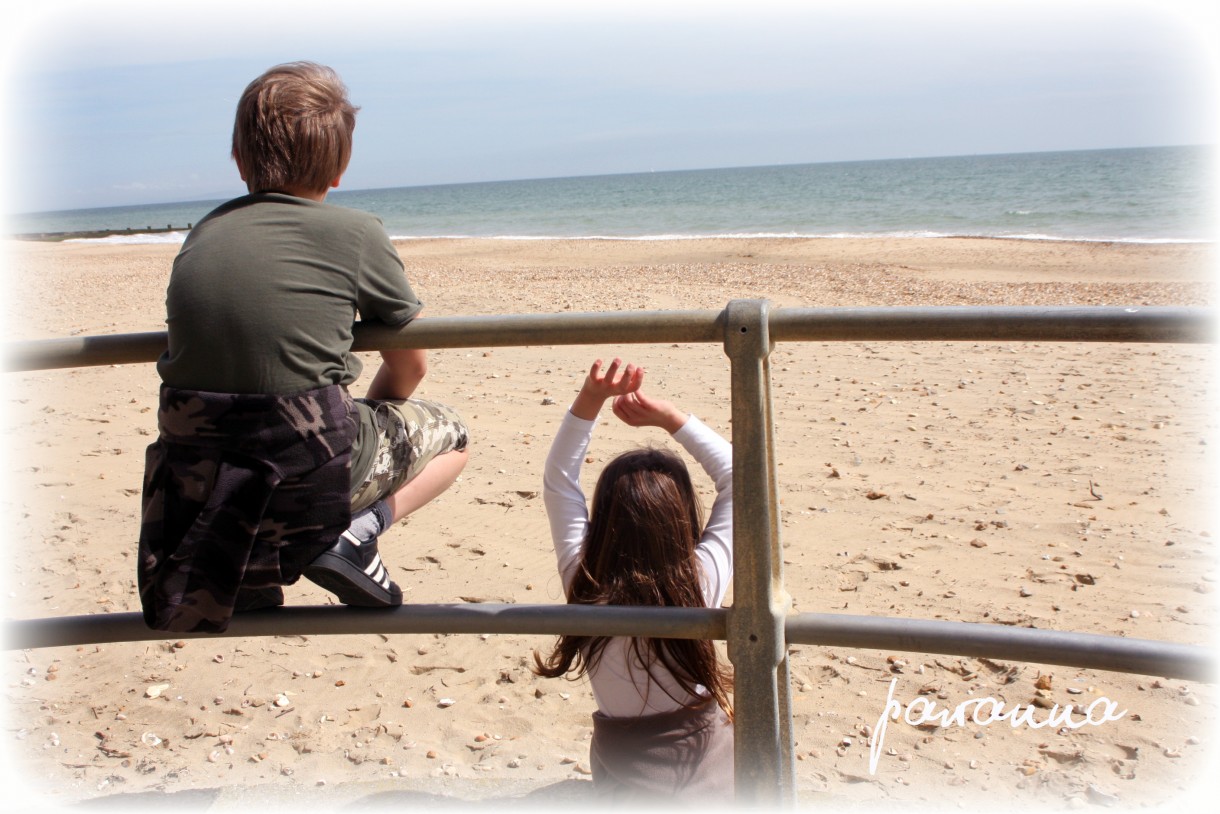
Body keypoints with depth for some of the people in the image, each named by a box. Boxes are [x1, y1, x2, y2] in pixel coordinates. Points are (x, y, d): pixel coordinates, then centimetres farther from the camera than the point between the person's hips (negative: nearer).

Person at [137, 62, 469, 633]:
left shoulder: (204, 233, 10)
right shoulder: (356, 232, -3)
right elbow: (409, 366, 6)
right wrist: (368, 416, 28)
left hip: (195, 476, 5)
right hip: (310, 471, -4)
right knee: (448, 434, 23)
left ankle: (234, 566, 14)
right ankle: (355, 531, -3)